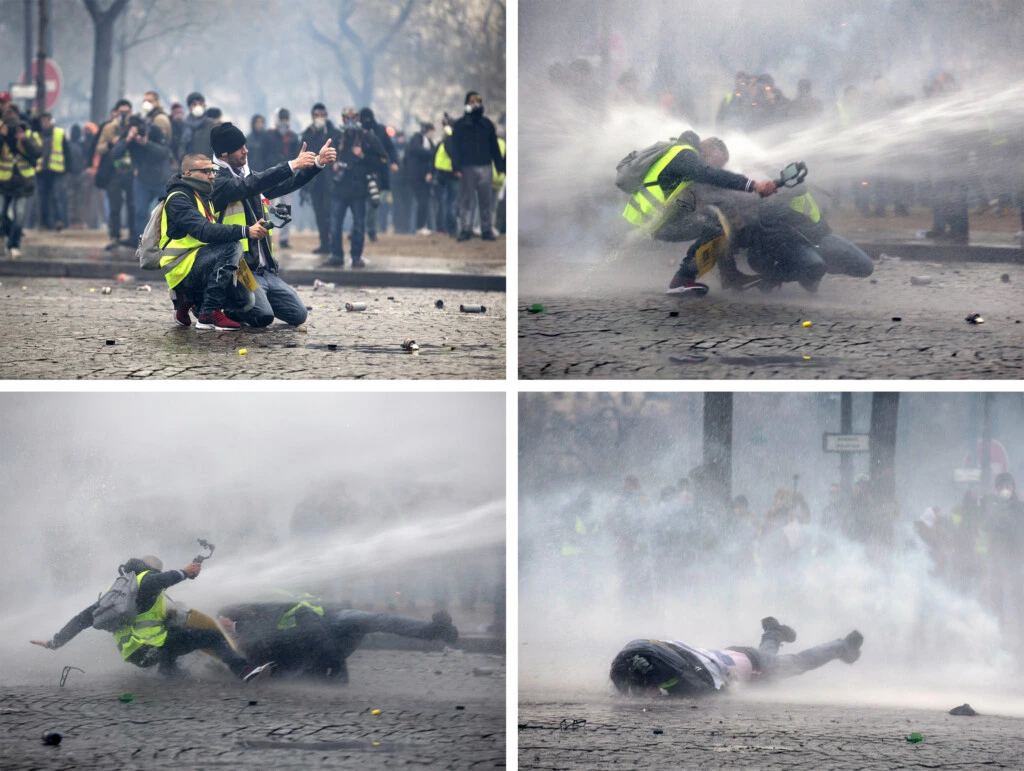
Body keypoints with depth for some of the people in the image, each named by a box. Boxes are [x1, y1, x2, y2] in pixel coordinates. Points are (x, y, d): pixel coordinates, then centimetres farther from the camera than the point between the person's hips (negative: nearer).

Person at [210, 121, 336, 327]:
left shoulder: (249, 178, 17)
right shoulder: (218, 182, -9)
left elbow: (285, 185, 12)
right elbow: (249, 186, -25)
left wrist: (318, 163, -1)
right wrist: (291, 166, -28)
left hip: (266, 271, 8)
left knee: (298, 315, -4)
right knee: (263, 316, -28)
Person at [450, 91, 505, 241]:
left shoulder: (487, 125, 13)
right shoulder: (460, 125, 4)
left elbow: (494, 147, 16)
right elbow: (454, 148, -1)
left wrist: (500, 166, 9)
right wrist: (456, 167, -11)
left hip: (485, 167, 3)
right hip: (467, 168, -3)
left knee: (485, 201, 2)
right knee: (466, 201, -2)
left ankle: (487, 230, 5)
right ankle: (465, 230, 0)